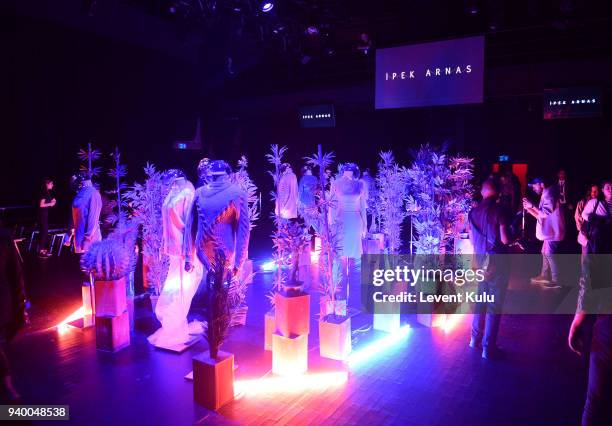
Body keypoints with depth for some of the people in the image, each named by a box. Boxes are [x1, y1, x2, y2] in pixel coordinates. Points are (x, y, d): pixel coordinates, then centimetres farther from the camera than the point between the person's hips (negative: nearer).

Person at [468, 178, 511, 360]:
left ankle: (476, 338, 30)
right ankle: (488, 348, 7)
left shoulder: (473, 212, 4)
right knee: (494, 305, 2)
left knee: (481, 299, 20)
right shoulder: (499, 210, -13)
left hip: (480, 260, 6)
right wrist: (513, 235, 2)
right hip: (497, 261, -6)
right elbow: (505, 239, -17)